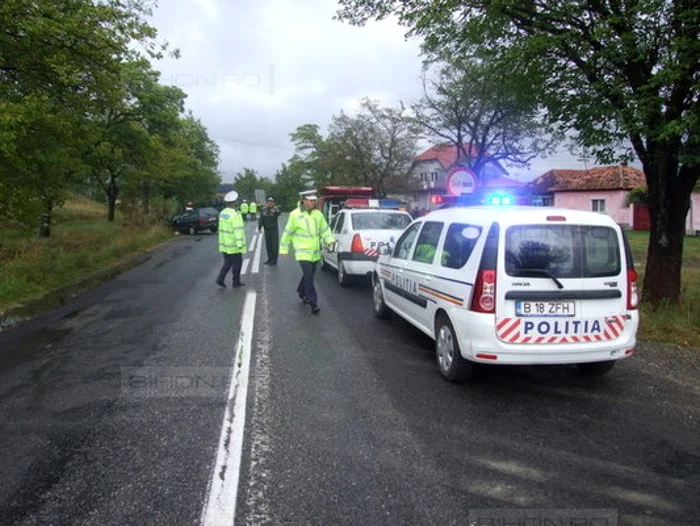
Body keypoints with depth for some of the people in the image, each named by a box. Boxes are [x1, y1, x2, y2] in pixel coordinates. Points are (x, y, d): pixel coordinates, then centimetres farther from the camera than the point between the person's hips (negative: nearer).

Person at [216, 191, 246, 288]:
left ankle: (220, 279, 5)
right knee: (237, 262, 7)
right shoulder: (235, 215, -19)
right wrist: (240, 244, -19)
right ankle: (236, 282, 14)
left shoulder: (222, 213, 7)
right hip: (233, 245, -7)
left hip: (224, 244, 8)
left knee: (228, 263, 15)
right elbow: (238, 230, -22)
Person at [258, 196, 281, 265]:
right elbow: (261, 219, 6)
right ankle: (270, 259, 23)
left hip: (274, 230, -4)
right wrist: (259, 227, -5)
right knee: (268, 246, 12)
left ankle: (274, 260, 3)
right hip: (267, 230, 4)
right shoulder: (263, 210, 3)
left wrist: (276, 211, -57)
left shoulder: (275, 209, -10)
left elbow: (279, 213, -34)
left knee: (274, 246, -4)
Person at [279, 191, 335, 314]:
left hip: (315, 251, 6)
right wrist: (283, 248, 1)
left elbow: (324, 229, 11)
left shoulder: (318, 214, 5)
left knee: (309, 274, 18)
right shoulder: (295, 215, -9)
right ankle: (313, 303, -12)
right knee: (308, 276, -14)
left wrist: (330, 239, -7)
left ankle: (302, 292, 43)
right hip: (303, 252, -6)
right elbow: (287, 232, -2)